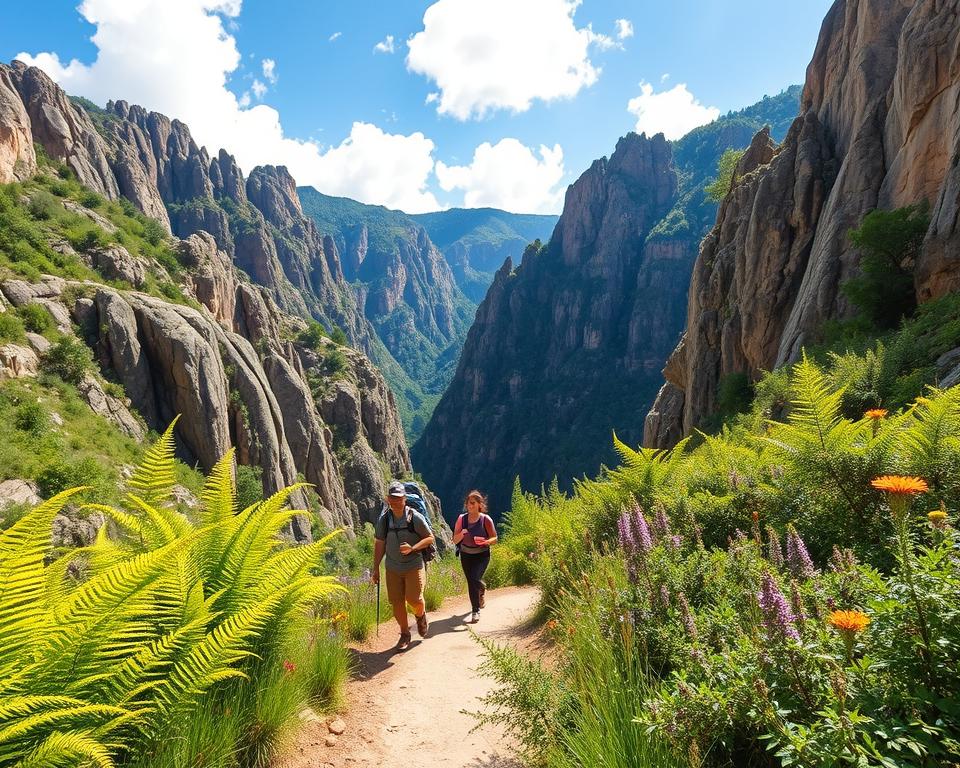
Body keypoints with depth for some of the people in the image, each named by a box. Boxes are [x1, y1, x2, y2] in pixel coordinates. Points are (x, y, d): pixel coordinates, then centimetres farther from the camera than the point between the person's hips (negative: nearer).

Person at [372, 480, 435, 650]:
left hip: (414, 565, -3)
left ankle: (421, 616, 25)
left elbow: (430, 538, -2)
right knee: (396, 602, 3)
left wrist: (412, 548, -18)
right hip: (393, 568, 3)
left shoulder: (415, 517, -9)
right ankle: (405, 634, 25)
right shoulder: (384, 519, 0)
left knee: (414, 599, -11)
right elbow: (379, 544, 7)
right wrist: (375, 568, 7)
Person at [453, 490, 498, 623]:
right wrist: (461, 534, -24)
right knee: (471, 582, 6)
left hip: (482, 555, -3)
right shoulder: (461, 519, -4)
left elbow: (494, 538, -4)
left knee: (474, 579, -18)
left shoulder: (486, 519, -12)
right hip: (466, 555, 3)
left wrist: (486, 541, -26)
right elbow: (455, 540, -2)